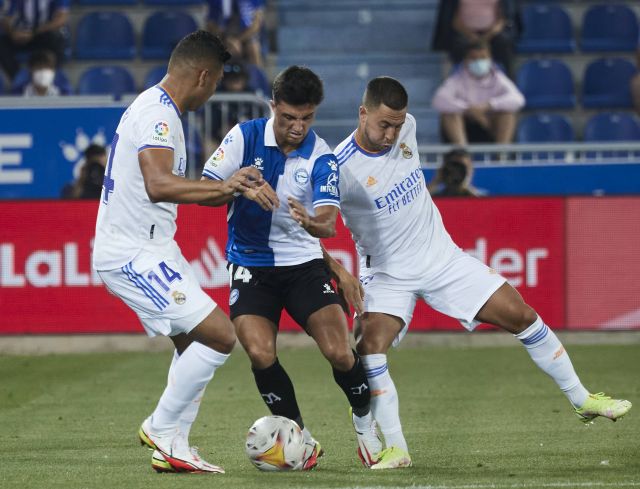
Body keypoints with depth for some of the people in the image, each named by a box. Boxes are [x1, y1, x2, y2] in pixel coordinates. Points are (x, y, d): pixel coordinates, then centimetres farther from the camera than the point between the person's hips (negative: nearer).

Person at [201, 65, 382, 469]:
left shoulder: (321, 157, -9)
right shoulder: (245, 137, -8)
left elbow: (328, 224, -20)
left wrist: (312, 223, -44)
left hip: (304, 264, 0)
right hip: (251, 264, 0)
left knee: (339, 352, -14)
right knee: (260, 354, -19)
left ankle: (365, 420, 16)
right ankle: (301, 436, 2)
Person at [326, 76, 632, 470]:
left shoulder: (406, 127, -7)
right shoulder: (340, 168, -24)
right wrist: (339, 272, -34)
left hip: (443, 257, 4)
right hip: (387, 274, -4)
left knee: (521, 316, 0)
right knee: (368, 347, -27)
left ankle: (582, 399, 16)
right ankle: (396, 449, -19)